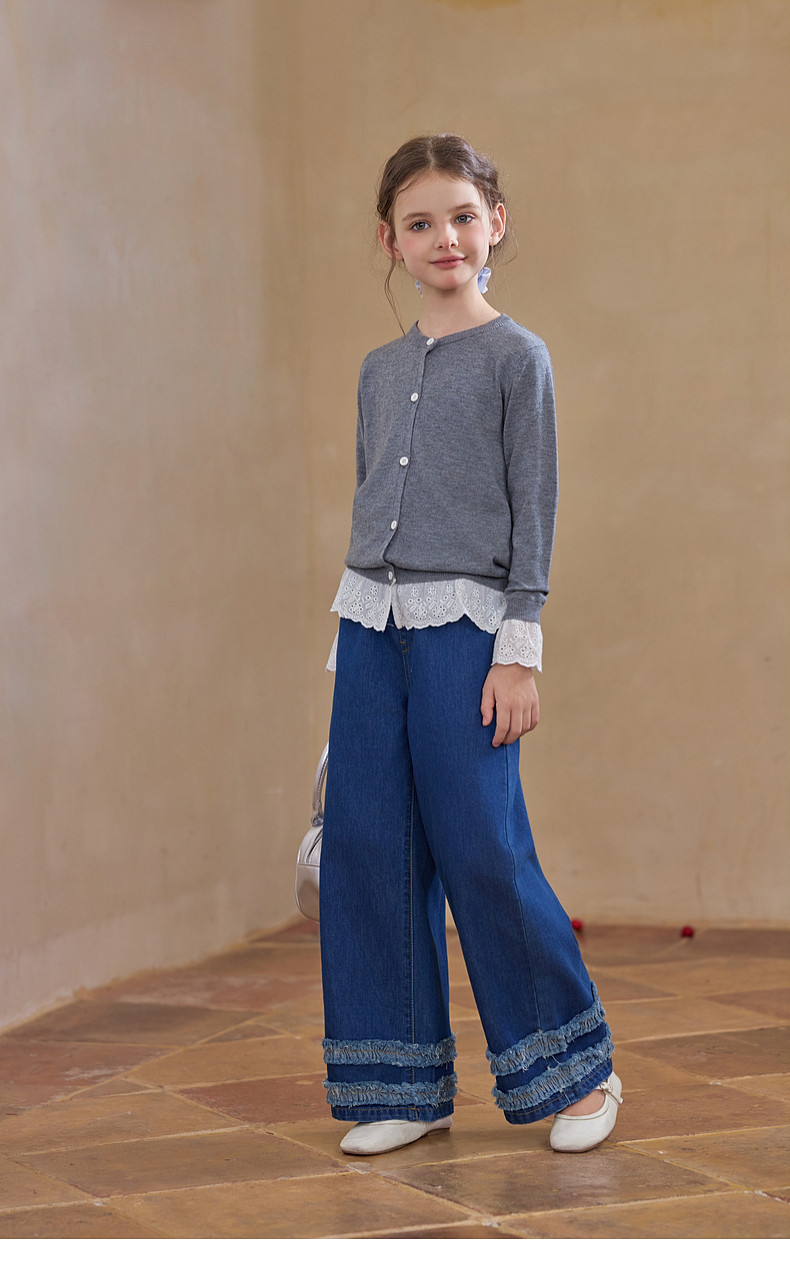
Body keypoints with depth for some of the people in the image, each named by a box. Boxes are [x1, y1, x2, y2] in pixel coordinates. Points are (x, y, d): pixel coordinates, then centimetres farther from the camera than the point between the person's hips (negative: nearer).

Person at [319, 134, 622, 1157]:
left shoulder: (515, 358, -1)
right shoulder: (379, 371, 14)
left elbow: (533, 508, -5)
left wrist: (519, 650, -10)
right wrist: (352, 640, 16)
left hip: (461, 621, -6)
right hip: (369, 617, 6)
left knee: (482, 850, -7)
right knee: (368, 850, 3)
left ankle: (578, 1068, 9)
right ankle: (406, 1084, 12)